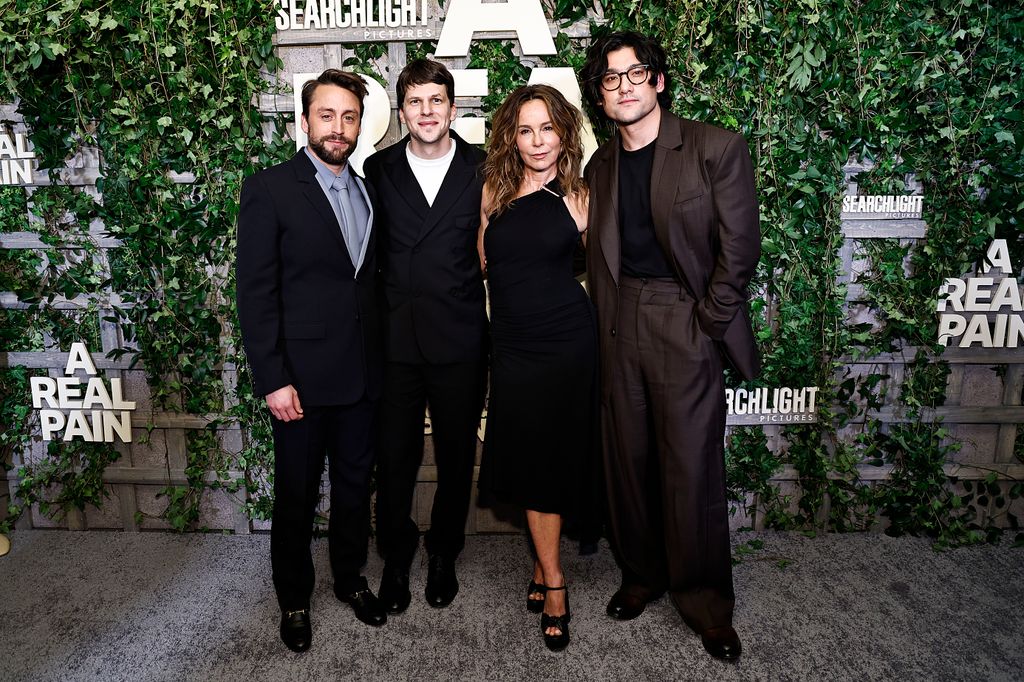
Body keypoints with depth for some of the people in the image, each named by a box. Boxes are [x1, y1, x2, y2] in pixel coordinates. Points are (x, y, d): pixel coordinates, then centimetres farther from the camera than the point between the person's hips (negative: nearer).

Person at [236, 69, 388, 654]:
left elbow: (372, 278, 11)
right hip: (302, 375, -4)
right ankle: (294, 599, 31)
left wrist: (383, 355, 5)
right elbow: (256, 293, -10)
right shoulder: (270, 189, -6)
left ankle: (351, 577, 38)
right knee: (297, 496, 10)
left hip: (363, 372, 5)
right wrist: (272, 380, -14)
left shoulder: (367, 191, 10)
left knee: (356, 485, 17)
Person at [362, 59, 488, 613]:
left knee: (456, 457, 13)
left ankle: (443, 555, 35)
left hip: (460, 340, 0)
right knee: (395, 457, 9)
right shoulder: (378, 170, 5)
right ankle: (396, 558, 31)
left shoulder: (483, 169, 1)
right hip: (395, 339, 1)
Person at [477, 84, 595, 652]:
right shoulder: (493, 191, 5)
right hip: (512, 344, 2)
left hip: (566, 342, -2)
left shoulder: (577, 196, -1)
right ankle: (553, 579, 22)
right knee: (527, 457, 6)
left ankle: (543, 566, 25)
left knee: (551, 457, 6)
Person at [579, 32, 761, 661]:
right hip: (620, 326, 5)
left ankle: (707, 603, 17)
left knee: (692, 467, -2)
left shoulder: (716, 149, -3)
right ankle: (643, 573, 30)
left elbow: (740, 245, -5)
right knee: (628, 457, 11)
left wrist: (707, 322, -8)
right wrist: (606, 320, 5)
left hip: (688, 323, -4)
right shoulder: (601, 165, 12)